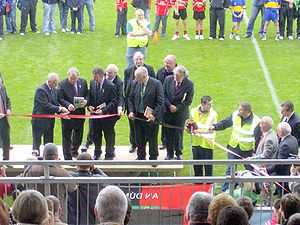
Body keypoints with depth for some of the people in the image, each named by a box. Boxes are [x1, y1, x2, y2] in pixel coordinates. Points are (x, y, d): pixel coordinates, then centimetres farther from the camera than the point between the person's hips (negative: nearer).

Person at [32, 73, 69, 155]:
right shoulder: (41, 90, -19)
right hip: (39, 121, -8)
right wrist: (60, 109, -22)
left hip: (50, 121, 8)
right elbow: (46, 106, -24)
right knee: (37, 143, 1)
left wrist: (62, 112, -7)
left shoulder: (55, 90, 7)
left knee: (49, 144, 13)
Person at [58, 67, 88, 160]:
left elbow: (87, 94, 8)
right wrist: (67, 105, -29)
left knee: (79, 135, 18)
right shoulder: (62, 84, -10)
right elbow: (60, 98, -12)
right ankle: (68, 158, 16)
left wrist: (85, 101, -14)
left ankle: (74, 151, 44)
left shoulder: (83, 82, 1)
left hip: (80, 113, 4)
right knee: (67, 136, 5)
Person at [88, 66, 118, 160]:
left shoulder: (110, 86, -17)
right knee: (96, 134, 17)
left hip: (107, 114, -5)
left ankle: (109, 154, 25)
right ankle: (97, 153, 36)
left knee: (108, 135, 9)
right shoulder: (92, 83, 1)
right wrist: (89, 105, -6)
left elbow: (113, 102, -16)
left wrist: (103, 110, -24)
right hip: (95, 113, 5)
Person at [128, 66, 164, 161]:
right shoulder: (135, 83, 2)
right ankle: (141, 156, 29)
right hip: (138, 116, 4)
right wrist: (131, 111, -3)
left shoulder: (156, 84, -13)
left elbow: (160, 102, -12)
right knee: (139, 138, 13)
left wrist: (154, 115, -19)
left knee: (152, 139, 6)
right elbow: (130, 98, 11)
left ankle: (153, 158, 21)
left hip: (151, 117, -4)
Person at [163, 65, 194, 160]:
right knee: (168, 133, 8)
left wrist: (177, 108, -13)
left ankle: (179, 154, 25)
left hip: (180, 113, -2)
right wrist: (170, 105, -13)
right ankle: (169, 153, 22)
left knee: (178, 134, 7)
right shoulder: (168, 79, -5)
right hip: (168, 111, 2)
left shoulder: (189, 84, -12)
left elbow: (188, 101, -9)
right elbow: (164, 95, 0)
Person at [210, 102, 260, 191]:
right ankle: (225, 191, 15)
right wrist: (215, 126, -9)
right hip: (233, 148, 3)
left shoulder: (256, 121, -18)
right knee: (230, 170, 8)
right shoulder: (235, 115, -6)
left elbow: (258, 138, -14)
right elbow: (224, 123, 8)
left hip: (247, 151, -3)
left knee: (250, 171, 12)